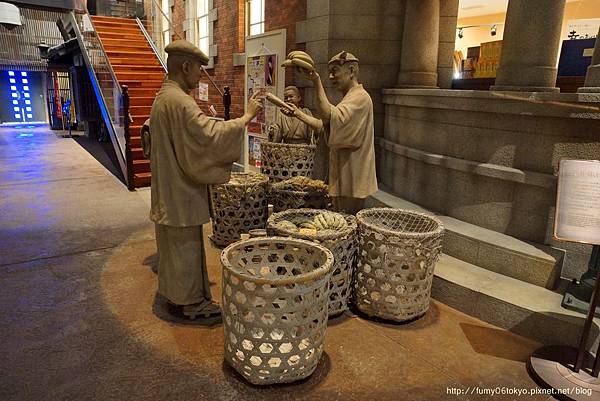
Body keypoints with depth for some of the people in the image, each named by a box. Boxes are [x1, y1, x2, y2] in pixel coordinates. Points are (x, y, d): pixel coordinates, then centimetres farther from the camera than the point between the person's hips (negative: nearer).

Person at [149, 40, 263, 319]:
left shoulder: (163, 97, 11)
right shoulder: (179, 101, -22)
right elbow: (211, 136, -29)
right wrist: (247, 116, -21)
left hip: (169, 189, 10)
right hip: (181, 191, -10)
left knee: (173, 243, 19)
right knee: (186, 244, 2)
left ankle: (174, 292, 33)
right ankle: (191, 302, 15)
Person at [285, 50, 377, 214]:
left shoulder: (360, 97, -14)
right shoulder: (350, 98, 20)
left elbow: (331, 117, -31)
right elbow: (324, 125, 21)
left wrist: (317, 83, -31)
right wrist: (298, 113, 14)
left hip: (352, 180, -10)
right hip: (342, 178, 10)